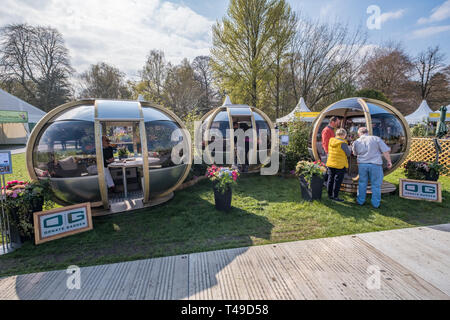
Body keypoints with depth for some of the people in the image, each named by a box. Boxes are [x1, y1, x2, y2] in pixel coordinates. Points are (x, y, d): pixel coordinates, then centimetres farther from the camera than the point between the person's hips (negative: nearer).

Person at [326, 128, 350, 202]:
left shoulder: (331, 141, 2)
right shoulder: (343, 143, -16)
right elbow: (348, 153, -8)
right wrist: (348, 147, 11)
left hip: (330, 163, 6)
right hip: (340, 165, -6)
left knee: (330, 179, 13)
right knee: (337, 180, 3)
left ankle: (330, 195, 22)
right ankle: (335, 196, 7)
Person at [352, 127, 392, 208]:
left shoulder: (356, 142, 4)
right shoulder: (376, 139, -2)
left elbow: (355, 154, 17)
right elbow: (385, 151, -5)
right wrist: (389, 161, 2)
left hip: (362, 164, 2)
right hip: (375, 164, -2)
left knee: (362, 183, 13)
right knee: (376, 184, 7)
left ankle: (360, 201, 21)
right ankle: (375, 203, 13)